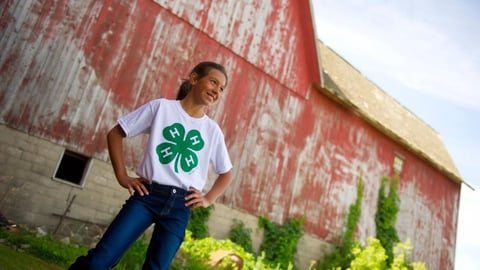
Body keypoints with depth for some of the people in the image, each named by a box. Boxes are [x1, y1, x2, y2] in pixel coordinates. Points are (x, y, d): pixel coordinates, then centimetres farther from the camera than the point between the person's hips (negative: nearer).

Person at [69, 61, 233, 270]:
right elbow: (115, 134, 5)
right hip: (148, 194, -2)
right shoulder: (162, 107, 2)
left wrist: (208, 200, 7)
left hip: (180, 206, 2)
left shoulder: (213, 131, 9)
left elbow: (226, 173, 21)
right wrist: (122, 176, -2)